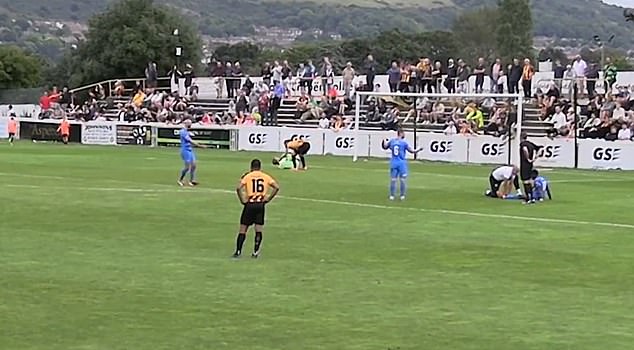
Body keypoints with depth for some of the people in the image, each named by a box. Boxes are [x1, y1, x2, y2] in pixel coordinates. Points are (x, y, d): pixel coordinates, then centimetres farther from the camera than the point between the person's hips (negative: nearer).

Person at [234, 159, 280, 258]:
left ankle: (238, 251, 4)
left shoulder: (247, 176, 3)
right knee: (258, 229, 7)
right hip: (261, 205, 1)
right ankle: (256, 252, 2)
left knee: (243, 229, 6)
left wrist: (243, 201, -3)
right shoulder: (265, 176, 7)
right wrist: (267, 199, 1)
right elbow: (276, 187, -3)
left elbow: (238, 188, -12)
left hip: (249, 204, -1)